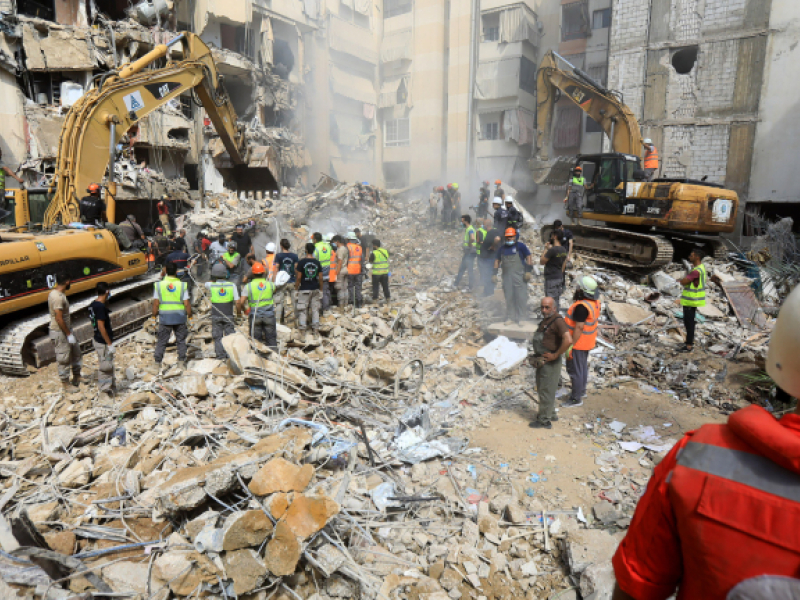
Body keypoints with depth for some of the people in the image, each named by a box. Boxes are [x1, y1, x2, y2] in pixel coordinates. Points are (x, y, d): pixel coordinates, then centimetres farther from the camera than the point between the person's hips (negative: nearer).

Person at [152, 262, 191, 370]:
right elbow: (187, 304, -6)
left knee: (161, 341, 9)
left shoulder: (159, 285, -2)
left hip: (164, 317, 1)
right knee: (181, 340, 11)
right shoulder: (182, 285, -4)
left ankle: (157, 362, 10)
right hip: (180, 316, 0)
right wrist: (189, 315, 7)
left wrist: (154, 316, 8)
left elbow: (156, 303, -3)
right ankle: (181, 361, 11)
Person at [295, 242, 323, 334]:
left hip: (304, 290, -3)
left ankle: (303, 328, 6)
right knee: (315, 309, 10)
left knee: (303, 310, 5)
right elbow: (320, 278, 1)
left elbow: (298, 277, -9)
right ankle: (315, 327, 12)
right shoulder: (317, 263, 0)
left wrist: (296, 289, 0)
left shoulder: (302, 262, -9)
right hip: (315, 289, 3)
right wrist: (321, 290, 11)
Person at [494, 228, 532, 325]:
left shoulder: (520, 246, 3)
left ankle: (521, 318, 3)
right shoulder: (502, 248, 14)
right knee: (508, 297, 5)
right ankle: (509, 317, 14)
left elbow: (528, 257, 0)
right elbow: (497, 260, 18)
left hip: (519, 276, -3)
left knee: (520, 297, -4)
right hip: (506, 276, 4)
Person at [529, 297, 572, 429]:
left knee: (546, 391, 0)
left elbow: (568, 340, -33)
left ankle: (544, 420, 12)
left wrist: (556, 355, -24)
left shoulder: (558, 321, -21)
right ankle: (551, 414, 36)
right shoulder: (545, 320, 9)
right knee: (542, 388, 21)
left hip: (550, 363, -10)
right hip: (542, 362, 10)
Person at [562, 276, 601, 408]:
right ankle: (581, 390, 39)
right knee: (583, 366, 23)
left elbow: (579, 327, -29)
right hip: (588, 341, 10)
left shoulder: (582, 306, -29)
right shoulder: (595, 302, 1)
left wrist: (570, 346, -23)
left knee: (575, 370, 2)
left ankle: (576, 398, 12)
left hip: (578, 342, -10)